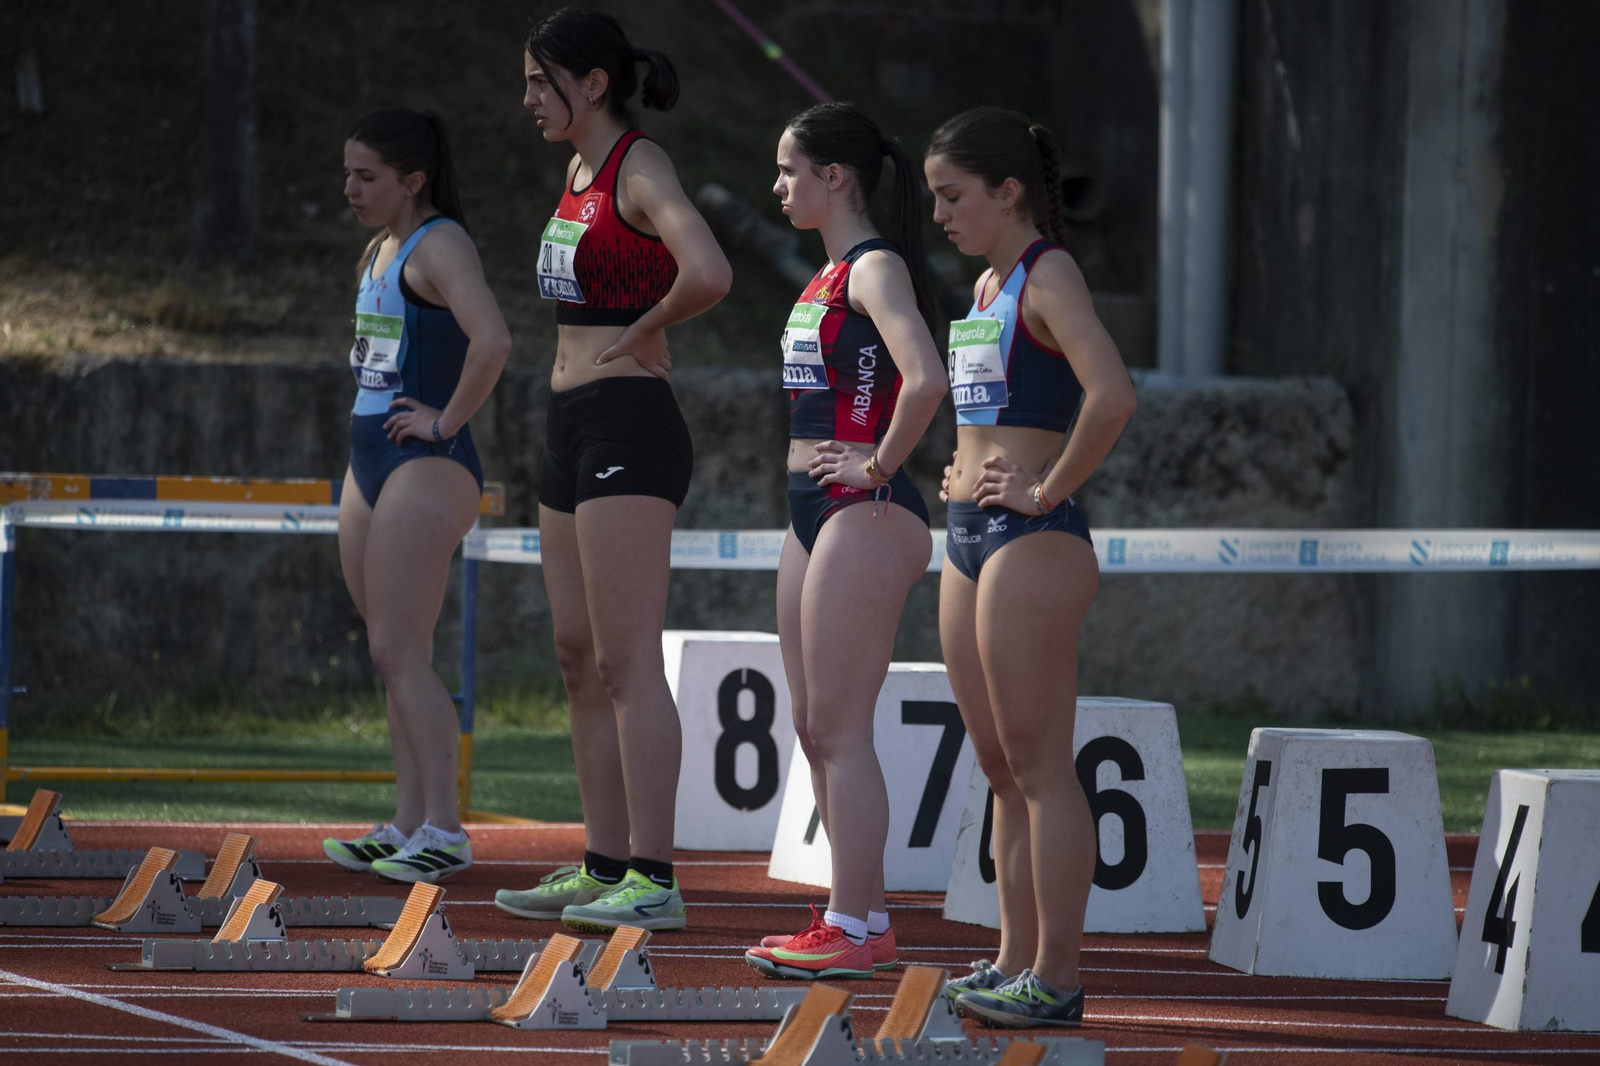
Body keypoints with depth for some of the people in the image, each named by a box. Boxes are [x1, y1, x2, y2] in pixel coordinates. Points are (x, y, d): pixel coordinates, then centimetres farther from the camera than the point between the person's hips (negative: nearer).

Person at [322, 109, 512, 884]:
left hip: (425, 470, -10)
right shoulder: (378, 252, 17)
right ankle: (409, 826, 12)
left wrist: (448, 419, -20)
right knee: (391, 659, 9)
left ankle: (444, 833, -14)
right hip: (370, 468, 10)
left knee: (400, 653, -14)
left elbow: (492, 339, -29)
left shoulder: (440, 245, -12)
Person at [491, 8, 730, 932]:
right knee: (580, 659, 12)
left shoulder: (641, 170, -12)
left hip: (630, 428, -10)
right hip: (572, 428, 10)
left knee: (627, 661, -12)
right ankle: (606, 867, 17)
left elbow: (708, 275, -30)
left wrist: (642, 332, -14)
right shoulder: (581, 171, 16)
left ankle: (654, 879, -14)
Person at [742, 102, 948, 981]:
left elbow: (925, 379, -30)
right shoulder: (829, 274, 16)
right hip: (814, 513, 10)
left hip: (865, 517, -10)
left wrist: (880, 465, -20)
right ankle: (858, 917, 17)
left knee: (838, 728, -8)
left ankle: (856, 931, -5)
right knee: (815, 727, 11)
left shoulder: (875, 269, -14)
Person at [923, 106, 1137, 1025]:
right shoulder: (988, 285, 16)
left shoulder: (1048, 276, -11)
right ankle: (1017, 959, 19)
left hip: (1033, 542, -10)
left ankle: (1056, 978, -5)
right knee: (1001, 767, 13)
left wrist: (1049, 490, -19)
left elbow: (1112, 395, -28)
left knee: (1040, 767, -7)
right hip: (971, 537, 10)